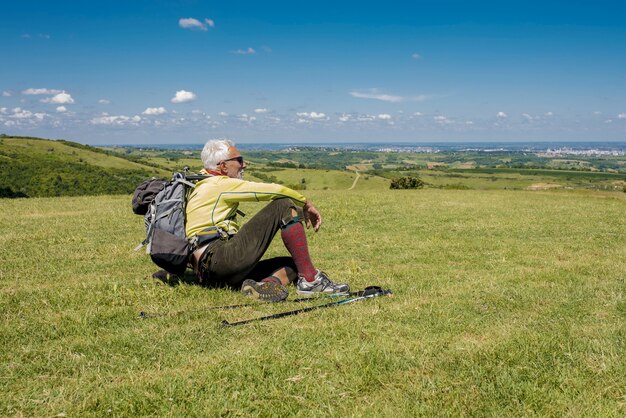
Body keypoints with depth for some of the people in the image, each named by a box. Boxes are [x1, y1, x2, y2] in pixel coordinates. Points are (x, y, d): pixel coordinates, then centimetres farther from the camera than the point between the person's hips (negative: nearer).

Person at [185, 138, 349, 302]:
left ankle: (266, 284, -16)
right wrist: (306, 203, 6)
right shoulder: (220, 184, -1)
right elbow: (274, 190, -6)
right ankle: (310, 279, -13)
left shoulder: (199, 188, 29)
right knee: (284, 205, -9)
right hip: (220, 258, -10)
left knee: (292, 263, 16)